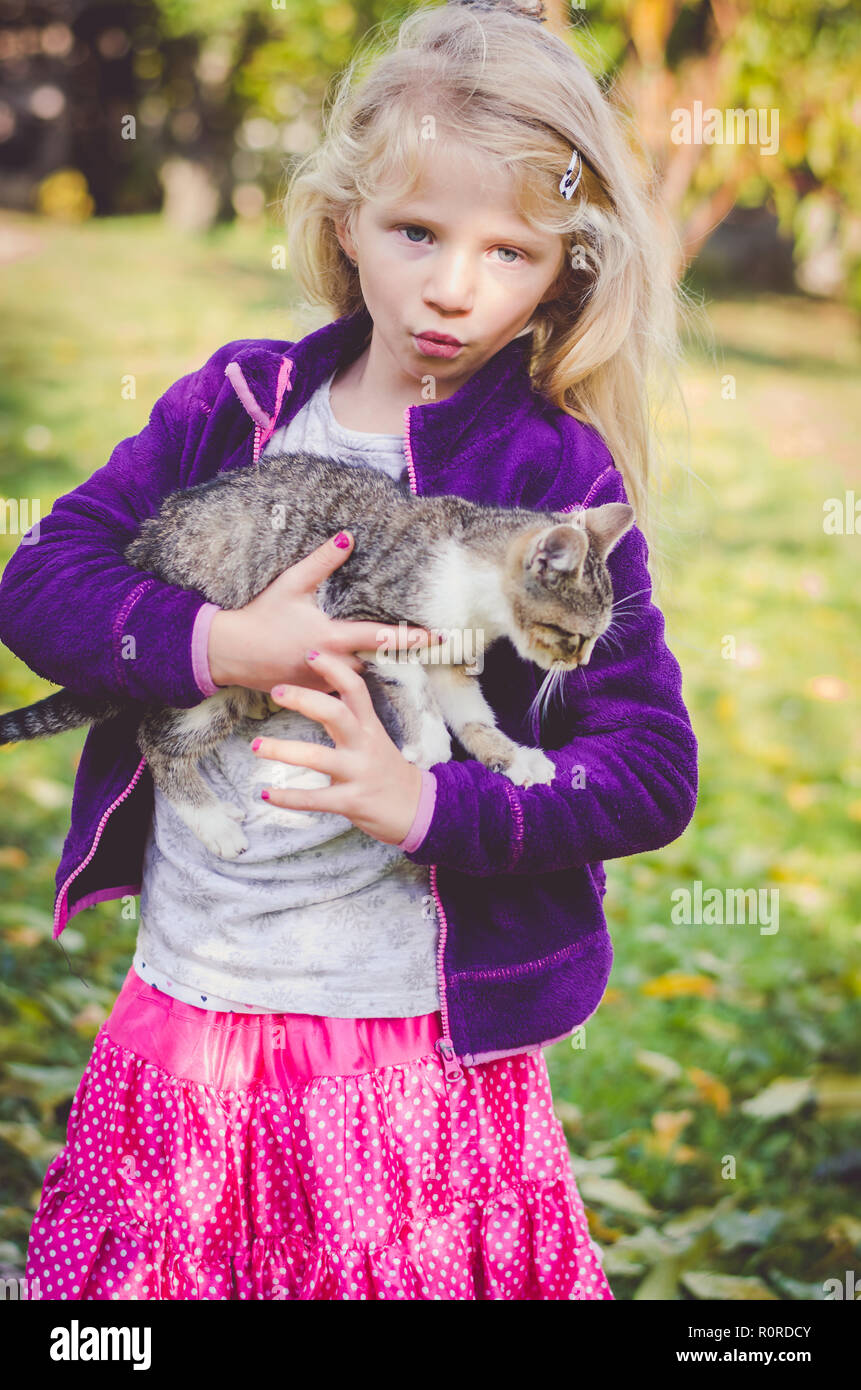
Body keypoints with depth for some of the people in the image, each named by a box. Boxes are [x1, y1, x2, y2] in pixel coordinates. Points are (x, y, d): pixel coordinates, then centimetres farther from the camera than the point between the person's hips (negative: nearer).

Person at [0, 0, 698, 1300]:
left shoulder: (556, 476, -7)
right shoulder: (238, 402, 4)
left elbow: (653, 769, -9)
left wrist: (423, 802, -22)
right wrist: (224, 645, -16)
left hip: (413, 1042, -3)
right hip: (182, 1014, 3)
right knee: (141, 1273, 13)